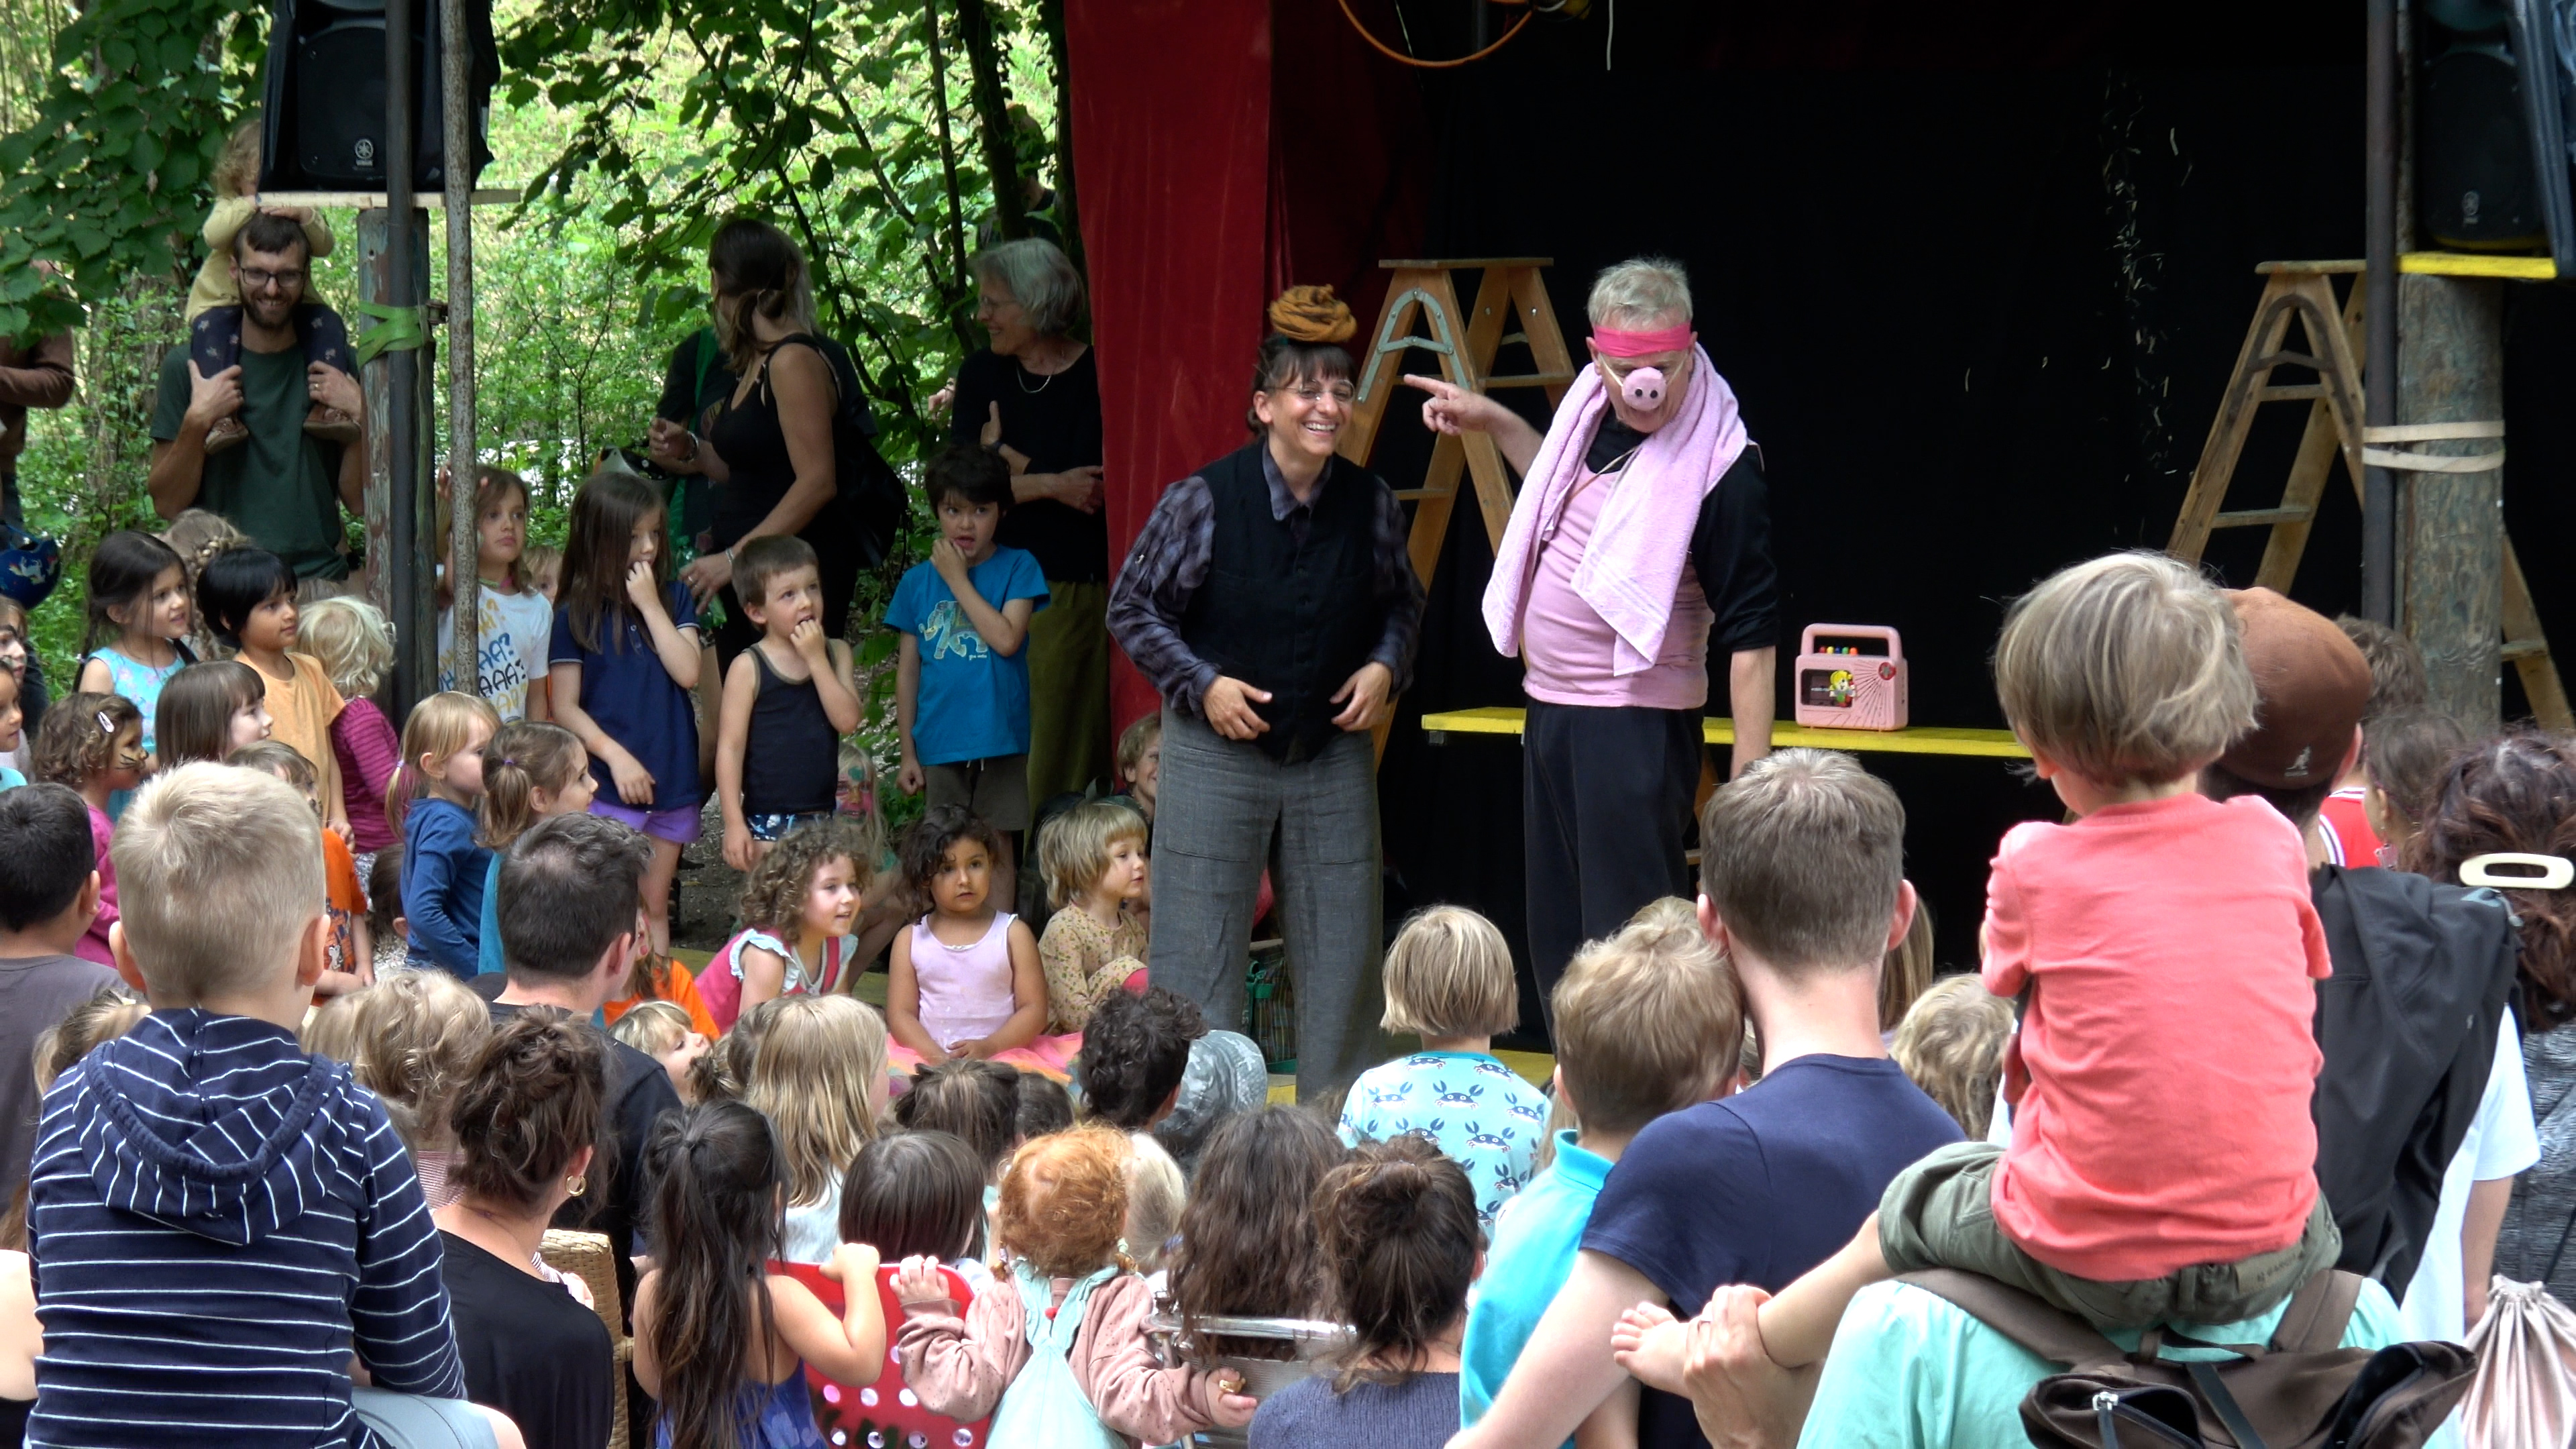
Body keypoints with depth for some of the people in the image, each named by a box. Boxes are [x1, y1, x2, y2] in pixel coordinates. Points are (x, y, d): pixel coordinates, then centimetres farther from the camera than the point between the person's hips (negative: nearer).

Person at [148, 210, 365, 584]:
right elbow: (167, 505, 3)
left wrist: (359, 415, -5)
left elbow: (359, 501, 8)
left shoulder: (337, 369, 11)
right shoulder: (186, 367, 7)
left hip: (318, 578, 1)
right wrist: (197, 421, -10)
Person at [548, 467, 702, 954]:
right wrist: (616, 755, -16)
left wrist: (650, 606, -10)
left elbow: (687, 673, -7)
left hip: (672, 781, 3)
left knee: (655, 907, 12)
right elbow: (565, 707, -5)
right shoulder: (575, 617, -3)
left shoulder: (674, 600, 6)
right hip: (608, 786, -3)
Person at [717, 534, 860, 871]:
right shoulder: (749, 667, -7)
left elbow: (848, 720, -8)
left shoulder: (835, 654, 5)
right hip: (766, 824, -4)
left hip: (823, 817, 4)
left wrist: (816, 659, -13)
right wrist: (734, 823, -13)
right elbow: (730, 748, -8)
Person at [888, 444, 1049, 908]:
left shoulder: (1018, 568, -1)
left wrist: (959, 581, -12)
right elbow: (908, 673, 7)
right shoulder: (917, 583, 5)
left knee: (997, 852, 3)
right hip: (940, 745, 2)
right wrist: (907, 753, 5)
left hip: (1000, 741, -2)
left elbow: (1007, 639, -16)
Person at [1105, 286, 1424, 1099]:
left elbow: (1402, 605, 16)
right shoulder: (1203, 502, -11)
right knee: (1199, 953, 0)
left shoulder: (1372, 506, -1)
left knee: (1342, 954, 7)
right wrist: (1202, 684, -12)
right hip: (1217, 756, -3)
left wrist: (1385, 668, -2)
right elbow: (1133, 609, -2)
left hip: (1334, 751, 3)